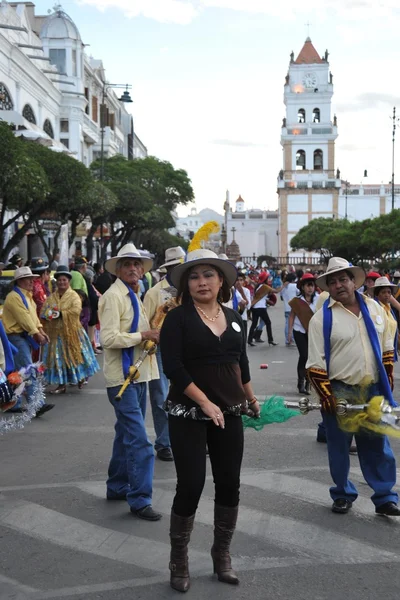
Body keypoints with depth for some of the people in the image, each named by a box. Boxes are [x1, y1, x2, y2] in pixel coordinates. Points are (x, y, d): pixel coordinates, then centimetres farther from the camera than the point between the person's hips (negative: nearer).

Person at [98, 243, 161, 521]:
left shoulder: (134, 296, 14)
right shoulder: (113, 296, -14)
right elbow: (109, 338, -22)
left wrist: (154, 333, 4)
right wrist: (144, 335, -20)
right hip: (123, 377, -9)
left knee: (127, 435, 18)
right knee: (139, 441, -8)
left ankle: (118, 486, 31)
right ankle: (140, 499, 1)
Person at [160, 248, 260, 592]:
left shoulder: (234, 319, 8)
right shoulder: (178, 318, -8)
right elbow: (173, 367, -17)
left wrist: (253, 400, 28)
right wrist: (206, 403, -22)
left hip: (230, 413, 5)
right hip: (188, 414, -5)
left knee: (230, 485, 8)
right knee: (191, 486, -4)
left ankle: (222, 554, 28)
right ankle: (179, 561, 17)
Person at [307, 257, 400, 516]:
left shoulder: (374, 308, 4)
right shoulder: (322, 317, -8)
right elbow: (316, 363, -9)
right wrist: (327, 397, -13)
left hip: (373, 391, 3)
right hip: (339, 393, -3)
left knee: (378, 446, 12)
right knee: (339, 447, 10)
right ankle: (343, 494, 28)